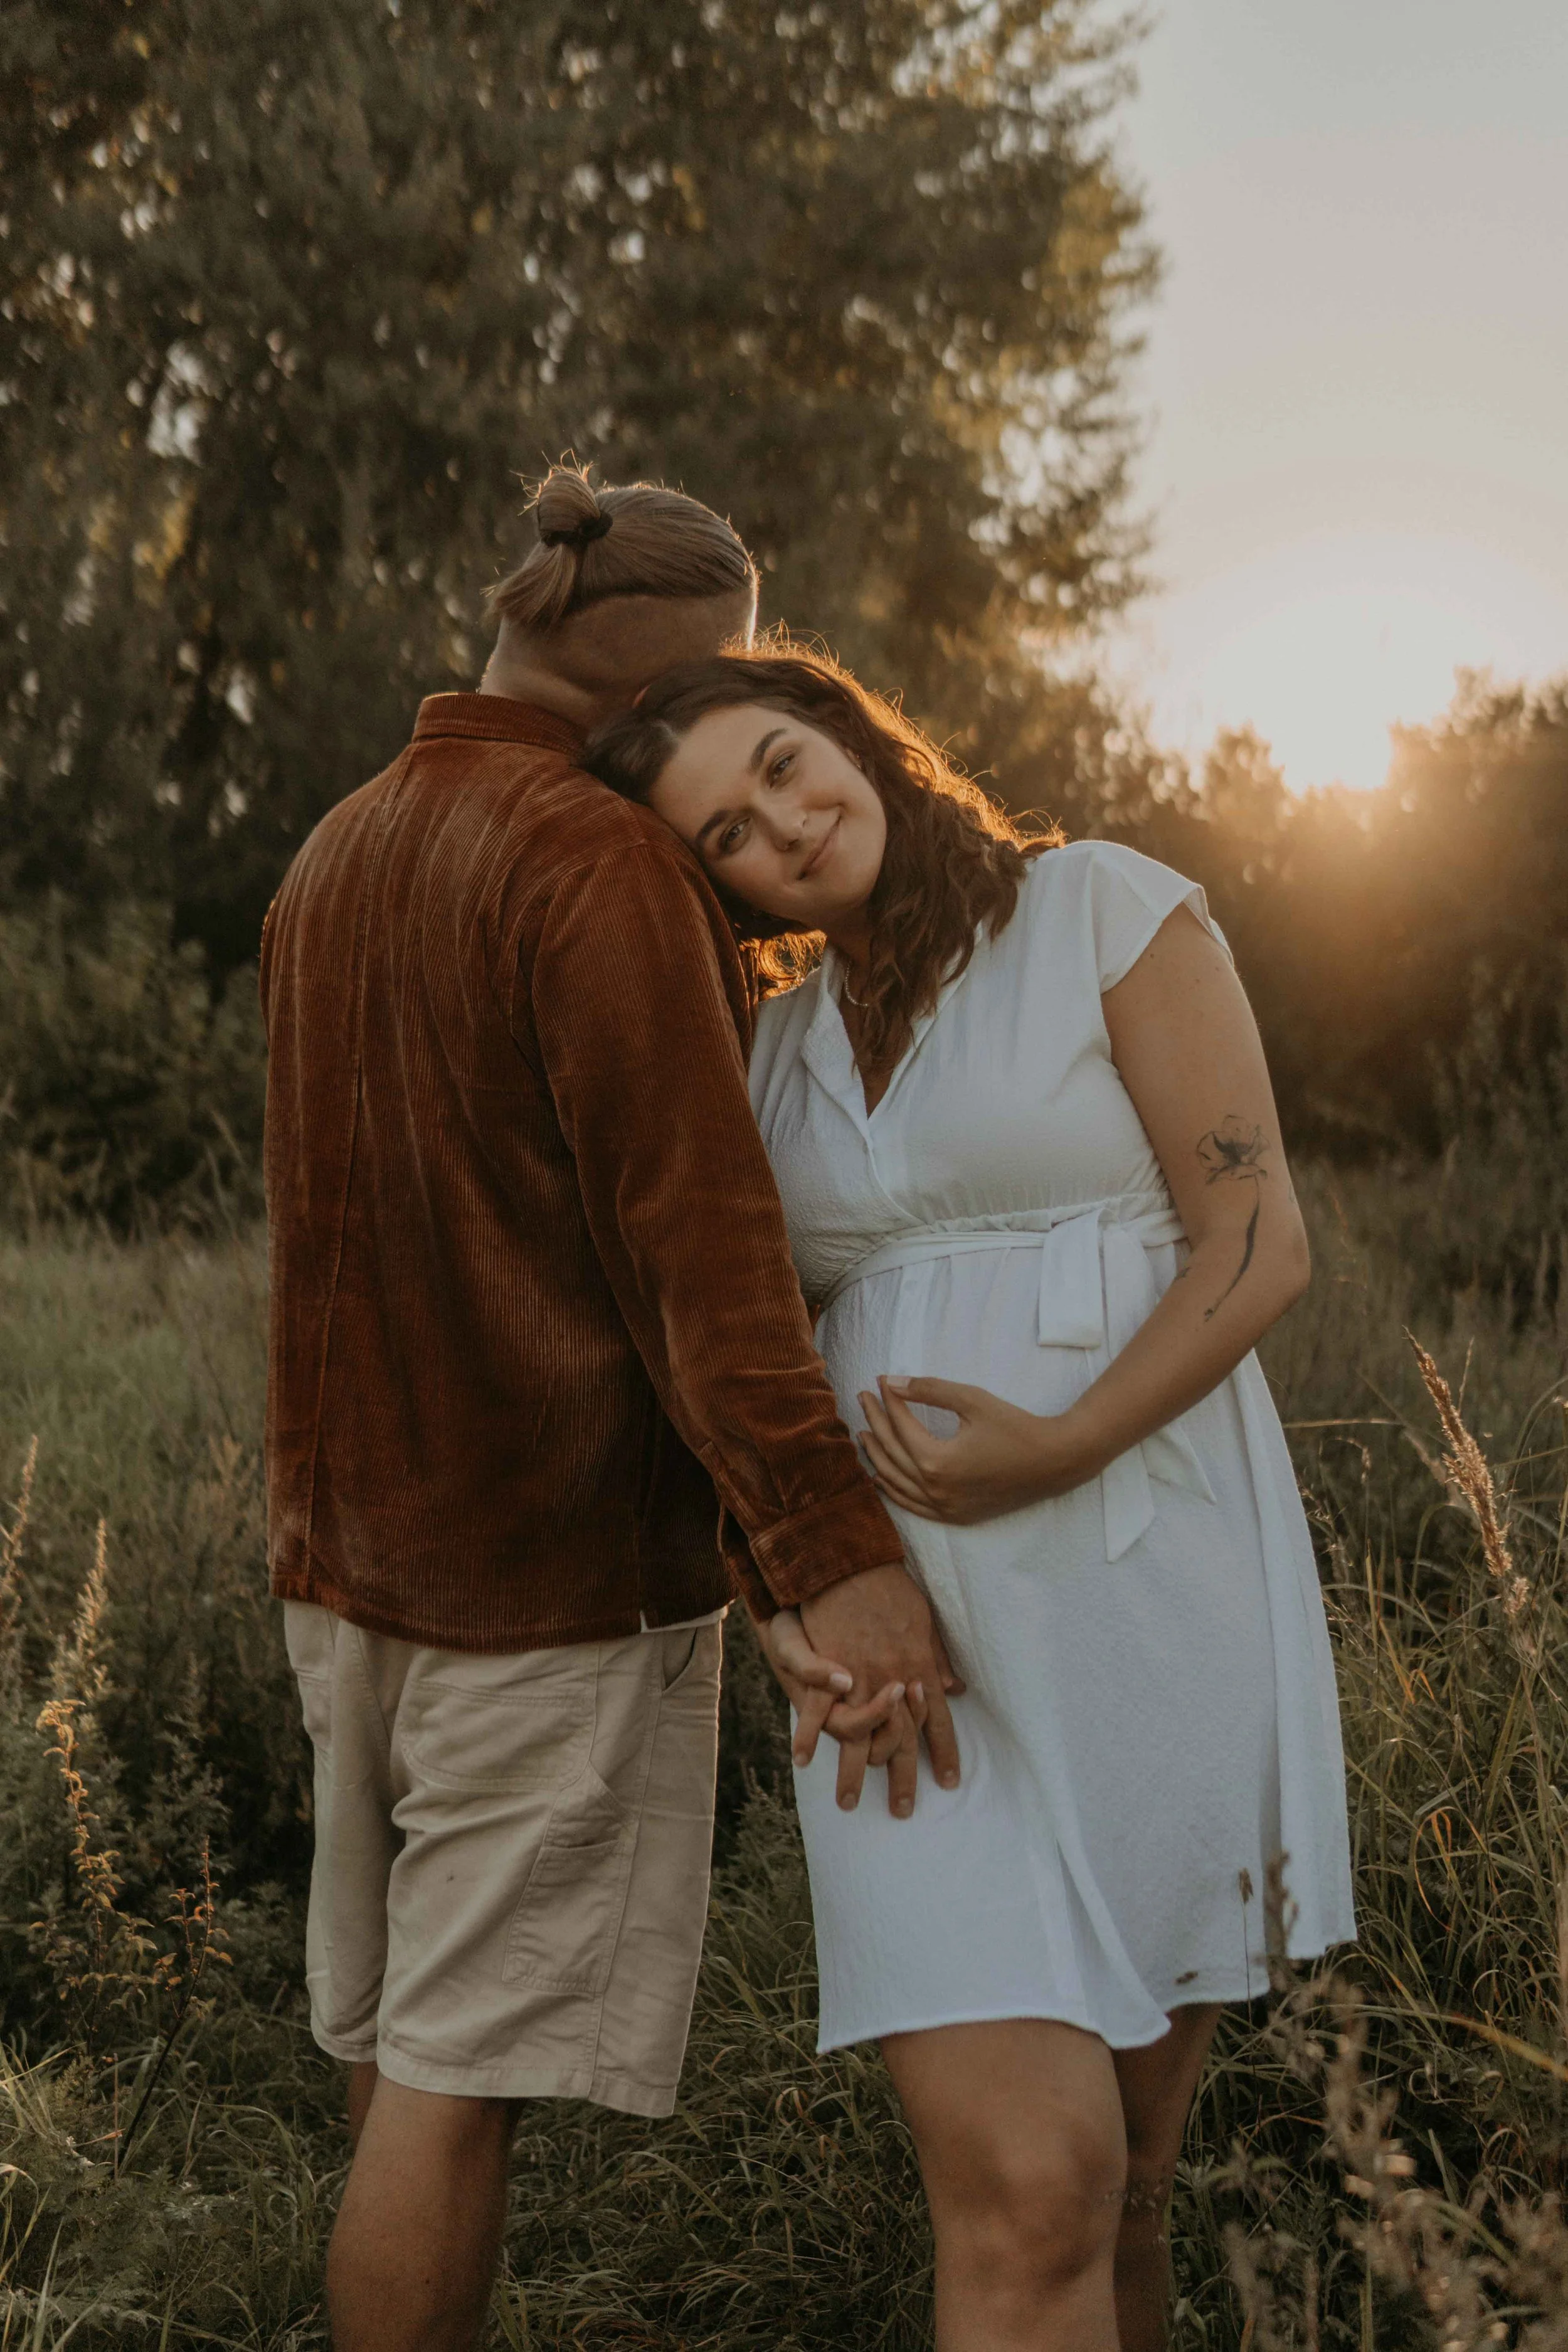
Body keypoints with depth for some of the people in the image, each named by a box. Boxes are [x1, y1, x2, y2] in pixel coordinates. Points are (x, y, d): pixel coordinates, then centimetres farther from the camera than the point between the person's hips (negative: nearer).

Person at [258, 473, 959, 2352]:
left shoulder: (335, 859, 13)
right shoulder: (605, 862, -15)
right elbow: (690, 1227, -24)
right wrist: (833, 1552, -27)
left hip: (362, 1543, 9)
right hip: (561, 1559, -8)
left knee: (400, 2050, 16)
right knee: (461, 2077, -2)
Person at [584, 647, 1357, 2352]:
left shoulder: (1108, 910, 0)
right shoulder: (783, 1050, 15)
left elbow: (1257, 1245, -6)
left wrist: (1064, 1447, -18)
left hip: (1149, 1586, -2)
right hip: (916, 1631, 2)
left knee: (1126, 2175, 7)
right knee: (1030, 2189, -12)